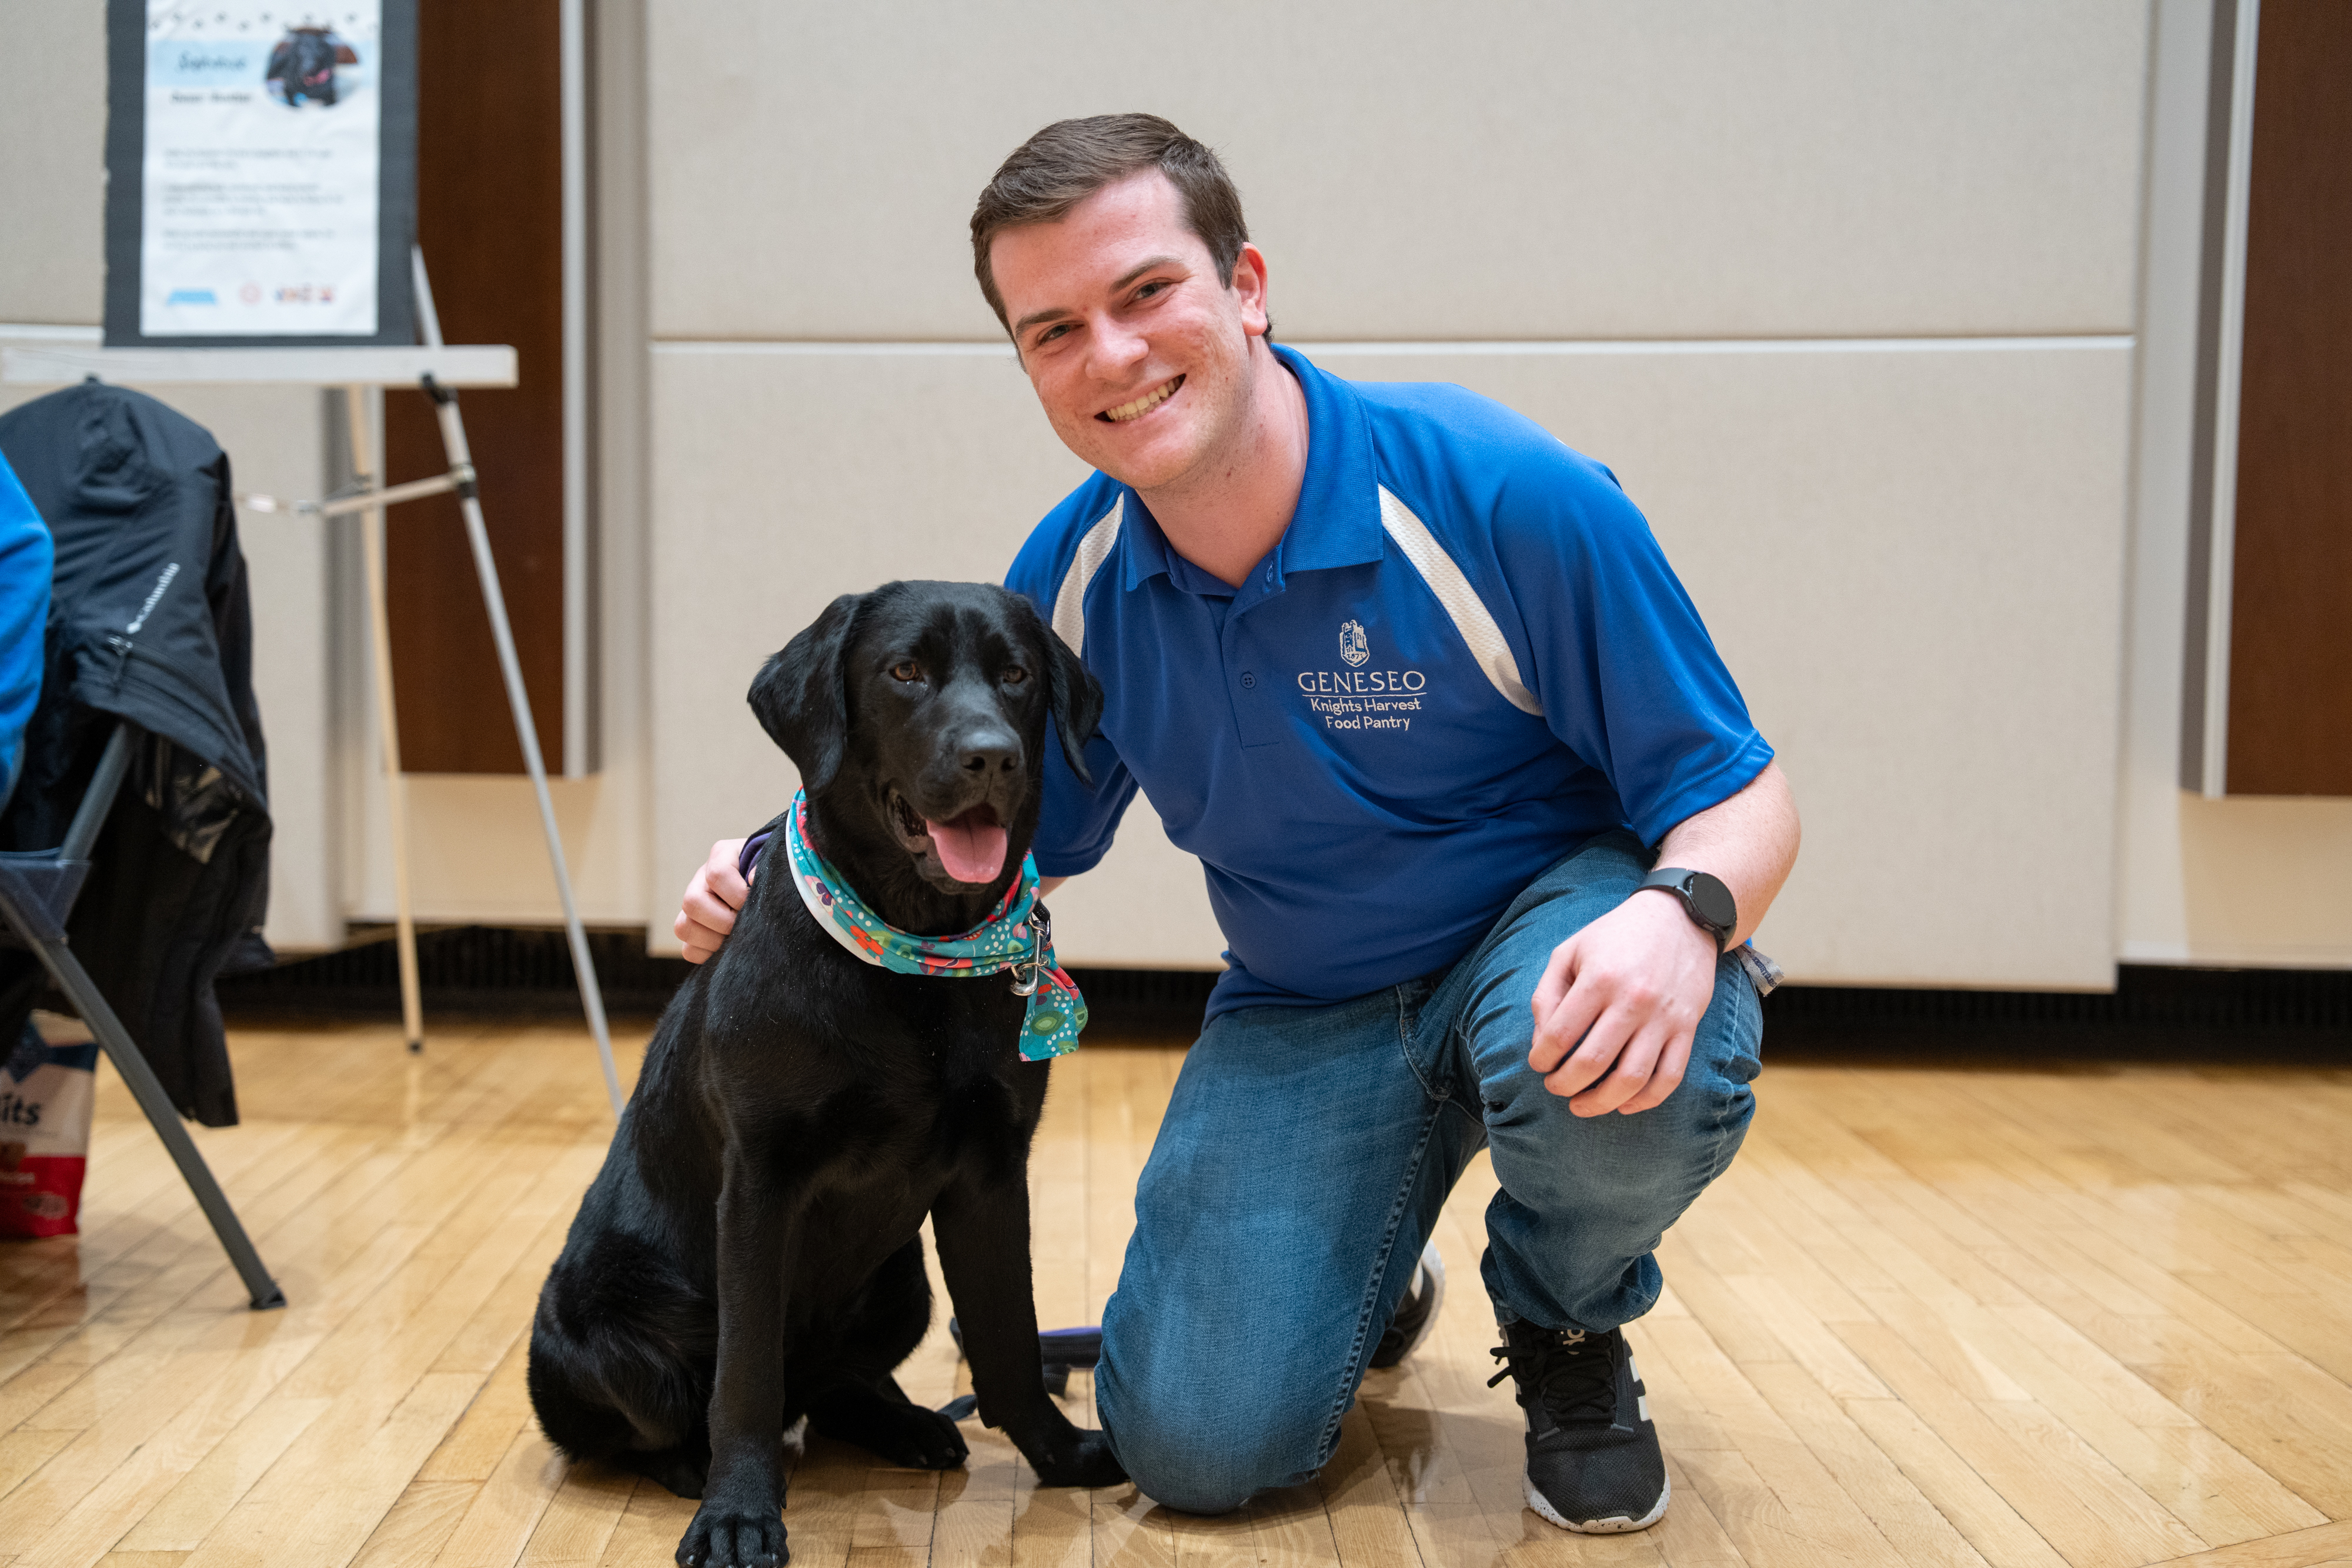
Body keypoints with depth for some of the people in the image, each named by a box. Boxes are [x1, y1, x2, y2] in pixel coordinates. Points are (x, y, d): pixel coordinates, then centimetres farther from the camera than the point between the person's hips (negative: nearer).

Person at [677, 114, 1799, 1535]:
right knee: (1198, 1443, -13)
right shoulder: (1073, 578, -7)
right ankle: (1369, 1275, 25)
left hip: (1550, 925, -2)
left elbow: (1738, 796, -16)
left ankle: (1571, 1334, -1)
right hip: (1301, 1014, 3)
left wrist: (1682, 916, -40)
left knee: (1630, 1061, -39)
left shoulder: (1505, 497, -22)